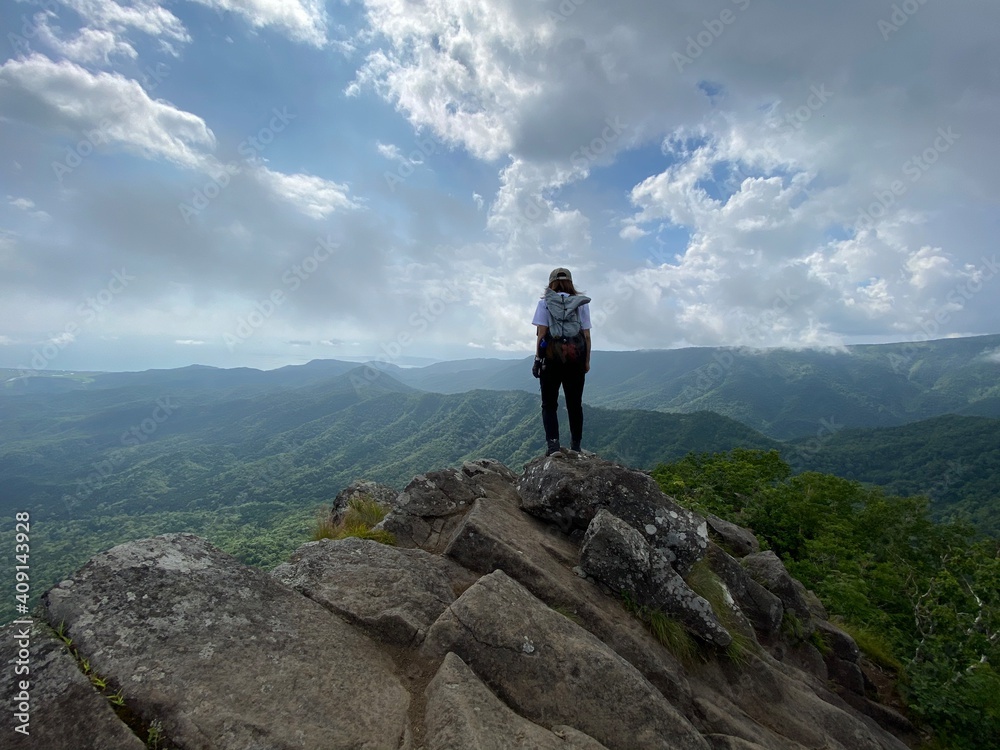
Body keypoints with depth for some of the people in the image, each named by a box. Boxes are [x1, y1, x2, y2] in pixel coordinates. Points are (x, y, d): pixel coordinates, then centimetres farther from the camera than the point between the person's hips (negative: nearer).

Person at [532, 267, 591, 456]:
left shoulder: (545, 302, 3)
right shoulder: (582, 303, 9)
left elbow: (541, 334, -5)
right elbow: (587, 336, 4)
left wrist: (538, 357, 1)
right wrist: (587, 361, 10)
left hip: (551, 357, -2)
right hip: (576, 358, 2)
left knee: (549, 404, 7)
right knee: (575, 405, 12)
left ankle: (552, 442, -7)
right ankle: (575, 447, 16)